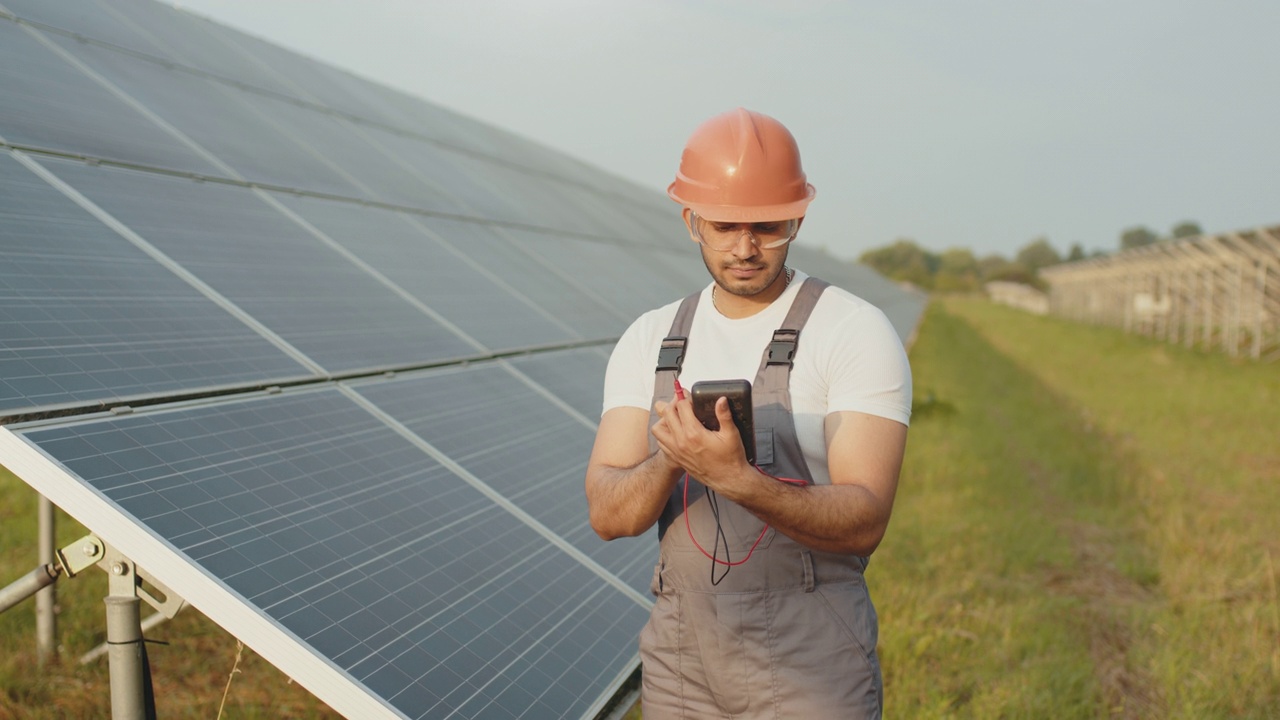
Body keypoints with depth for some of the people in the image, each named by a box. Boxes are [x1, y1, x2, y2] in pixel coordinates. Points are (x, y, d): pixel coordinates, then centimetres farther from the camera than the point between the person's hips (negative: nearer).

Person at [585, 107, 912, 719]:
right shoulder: (649, 342, 6)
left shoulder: (856, 334, -7)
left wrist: (739, 480, -31)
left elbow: (864, 521, -15)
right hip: (681, 653, 4)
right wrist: (668, 462, -23)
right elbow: (608, 515, -3)